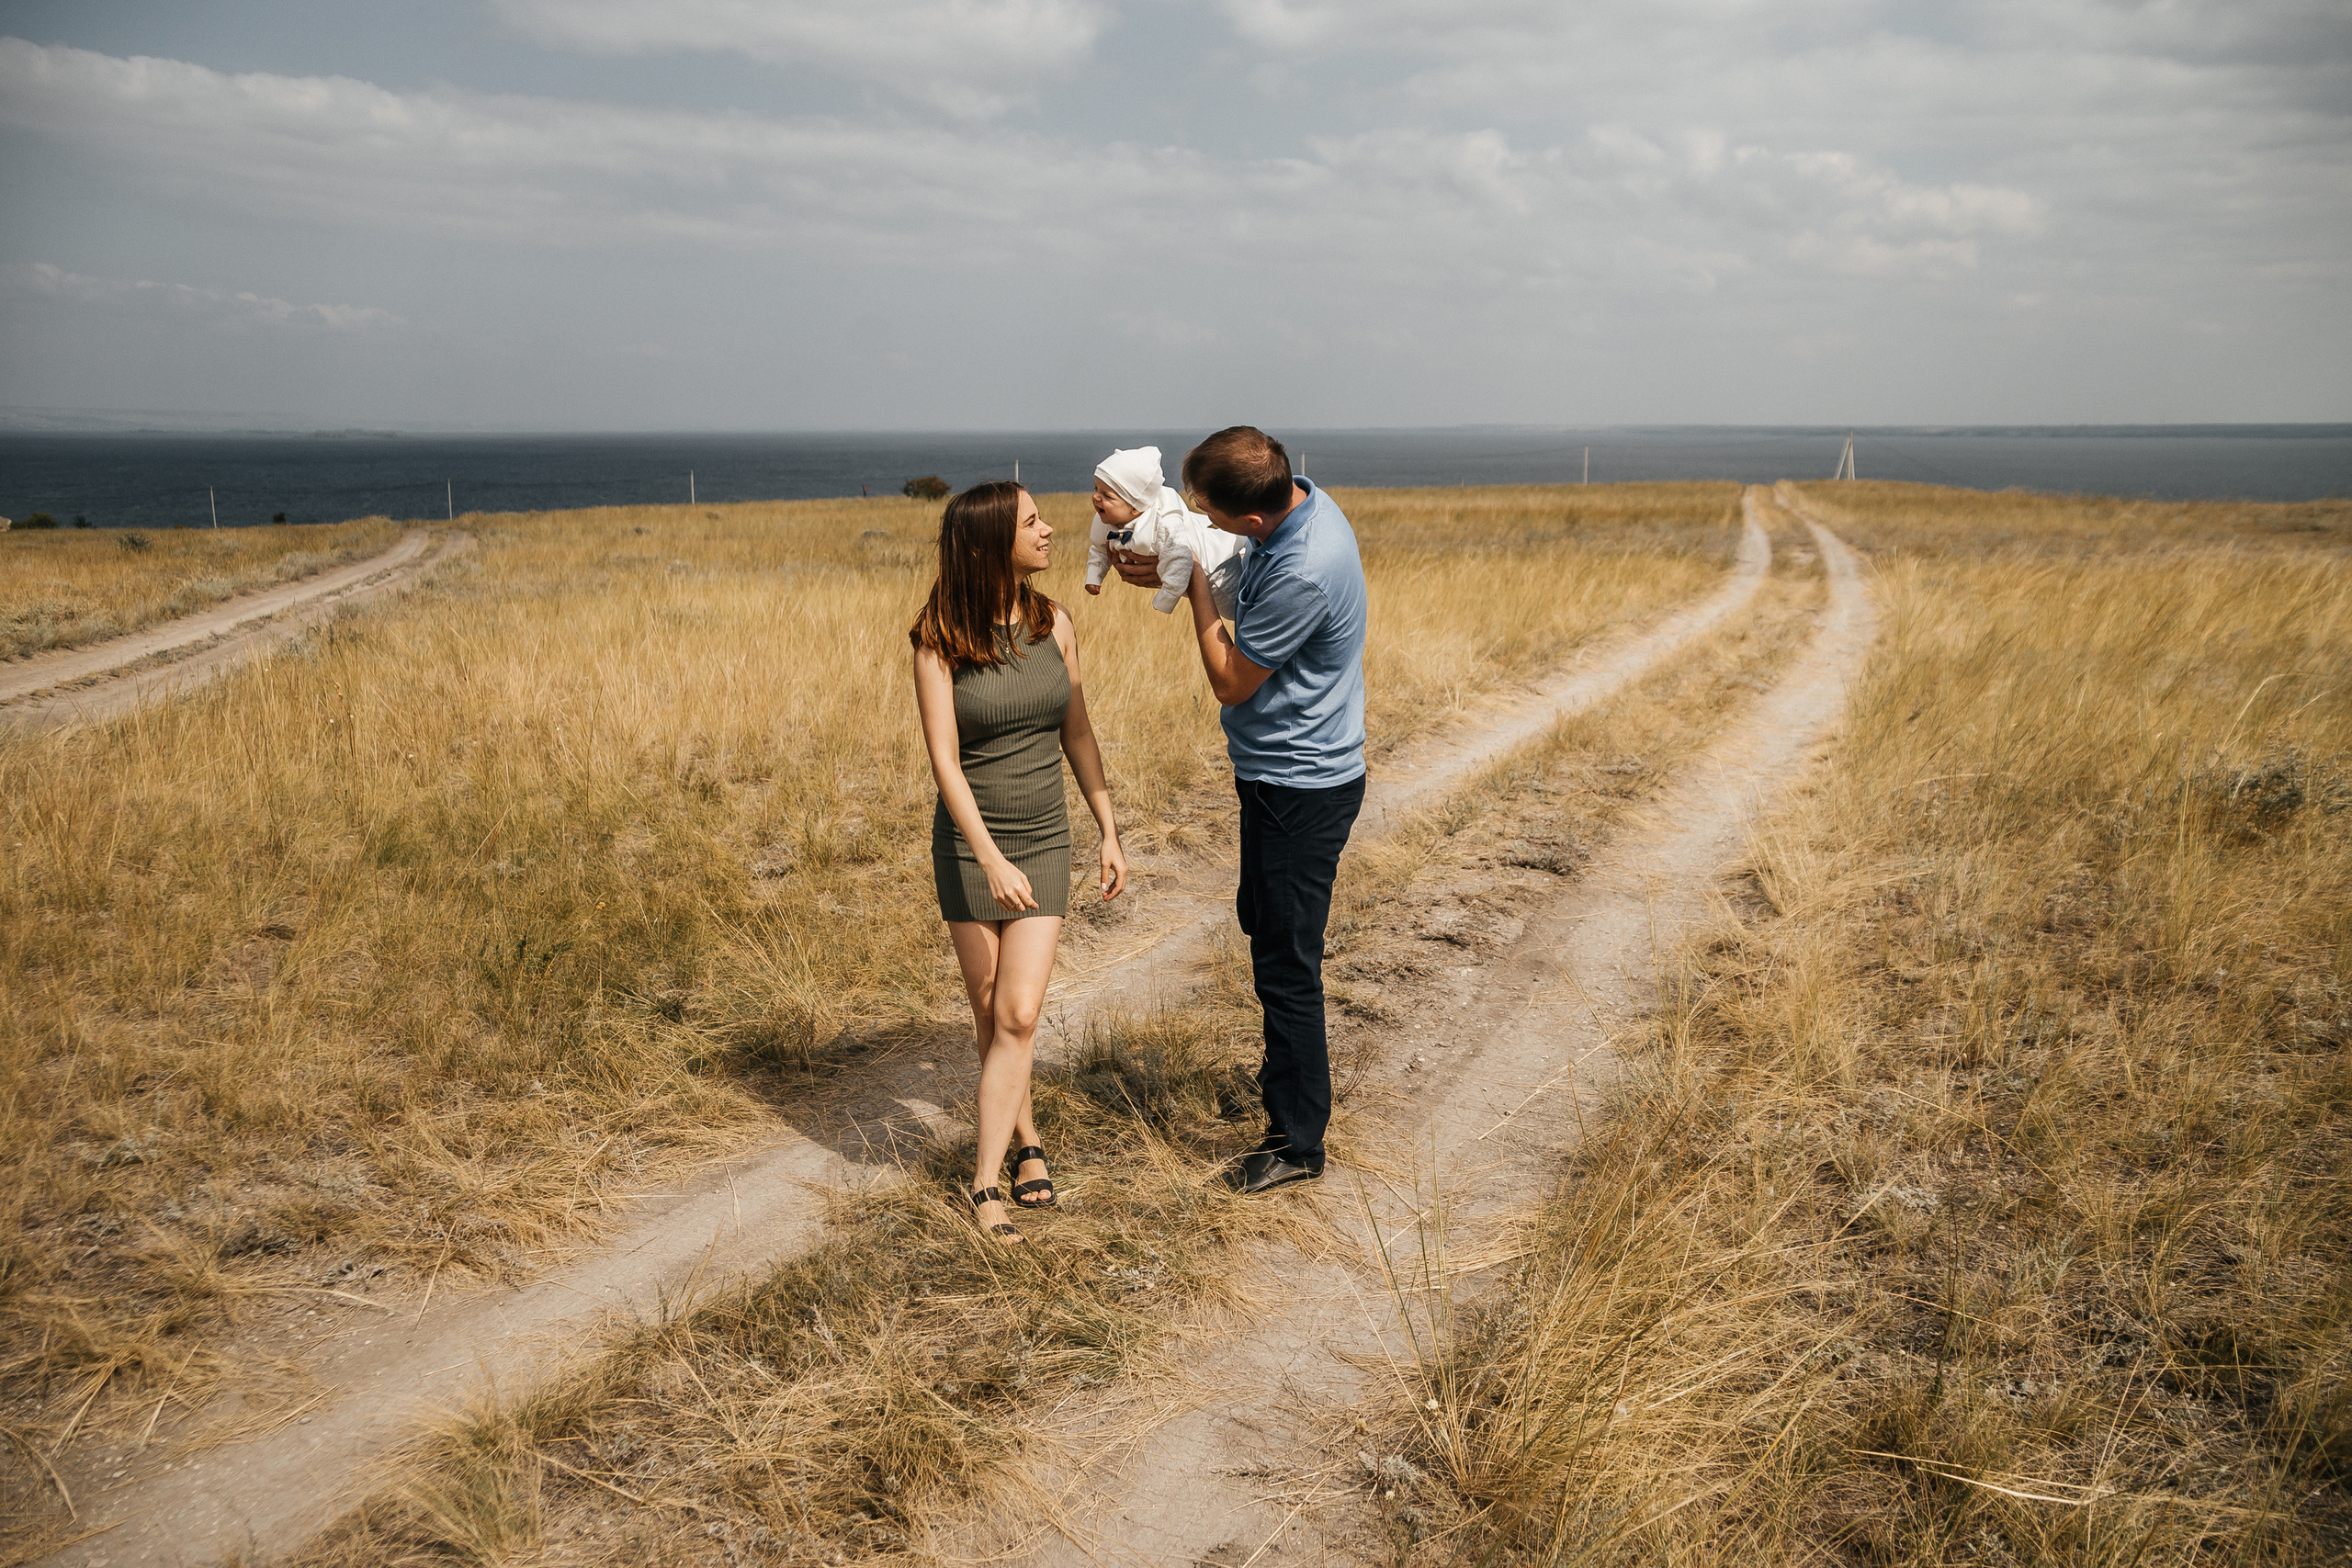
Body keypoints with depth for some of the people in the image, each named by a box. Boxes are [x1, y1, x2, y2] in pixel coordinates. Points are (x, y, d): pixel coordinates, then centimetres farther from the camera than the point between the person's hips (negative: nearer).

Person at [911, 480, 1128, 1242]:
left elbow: (1078, 734, 7)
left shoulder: (1054, 625, -2)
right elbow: (943, 760, -16)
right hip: (969, 844, -2)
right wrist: (991, 860, -24)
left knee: (1018, 1016, -6)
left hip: (1045, 842, 2)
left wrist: (1109, 833, 7)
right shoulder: (940, 642, -12)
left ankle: (984, 1181, 2)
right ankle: (1026, 1140, 29)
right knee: (991, 1017, 8)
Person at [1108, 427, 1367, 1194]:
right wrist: (1170, 577, 3)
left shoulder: (1305, 571, -31)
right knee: (1262, 920, 26)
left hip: (1300, 787, -10)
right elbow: (1245, 591, 17)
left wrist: (1196, 587, -12)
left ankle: (1297, 1140, 14)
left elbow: (1230, 684, -19)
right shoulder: (1299, 501, -2)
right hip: (1284, 776, 10)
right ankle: (1299, 1057, 48)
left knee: (1285, 960, 0)